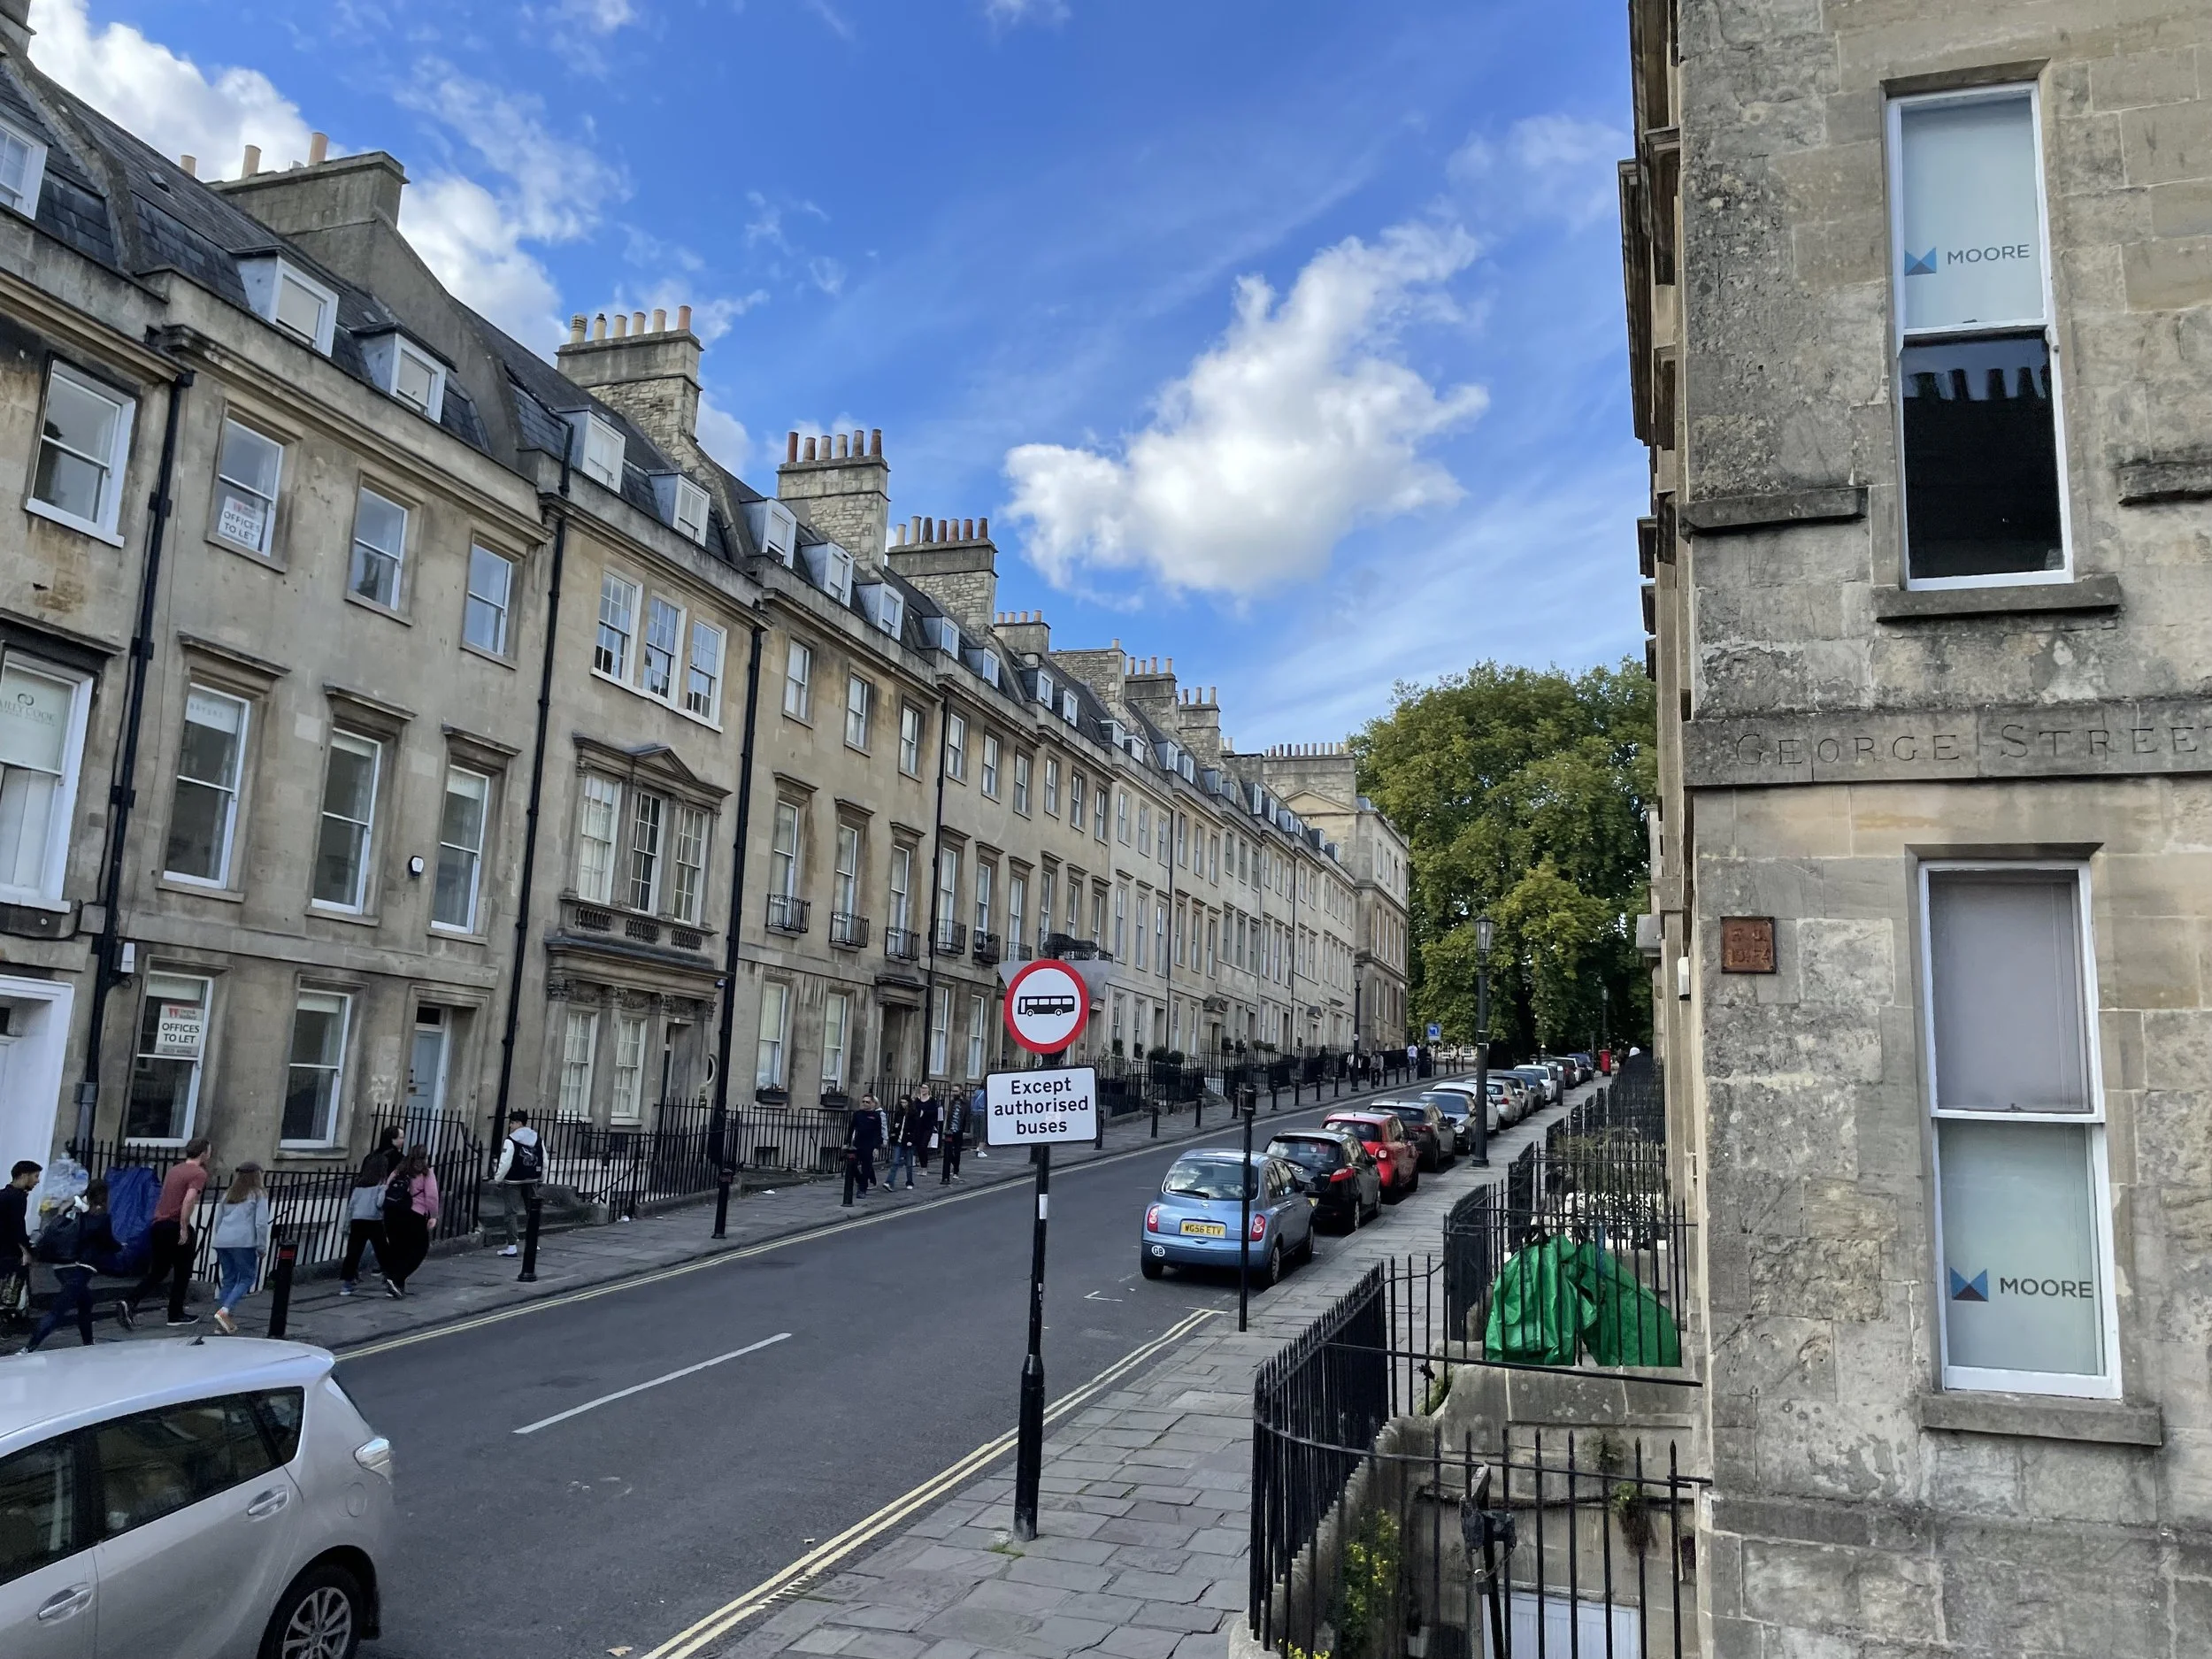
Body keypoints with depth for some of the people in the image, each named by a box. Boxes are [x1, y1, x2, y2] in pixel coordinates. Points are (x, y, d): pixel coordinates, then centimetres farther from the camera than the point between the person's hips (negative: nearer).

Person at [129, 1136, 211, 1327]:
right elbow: (189, 1200, -23)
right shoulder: (199, 1173, -10)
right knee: (182, 1272, 8)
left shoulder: (174, 1169, 16)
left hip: (158, 1225, 7)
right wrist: (184, 1229, -19)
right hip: (176, 1227, -7)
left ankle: (130, 1302, -3)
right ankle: (176, 1315, 13)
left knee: (158, 1271, 15)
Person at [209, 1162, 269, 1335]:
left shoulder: (228, 1194, 22)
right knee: (246, 1279, 1)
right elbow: (261, 1223, -4)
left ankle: (222, 1323, 8)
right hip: (243, 1241, -6)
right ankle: (224, 1311, -18)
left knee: (228, 1280, 12)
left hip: (222, 1241, 6)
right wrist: (262, 1247, 1)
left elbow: (217, 1221, 23)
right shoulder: (259, 1194, 4)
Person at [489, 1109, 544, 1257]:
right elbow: (544, 1162, 8)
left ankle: (512, 1246, -7)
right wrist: (541, 1178, 19)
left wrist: (497, 1179, -4)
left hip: (513, 1182, -6)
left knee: (510, 1213, -3)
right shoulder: (538, 1140, 6)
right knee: (532, 1210, 17)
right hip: (532, 1181, 6)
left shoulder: (510, 1141, -15)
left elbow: (505, 1164, -17)